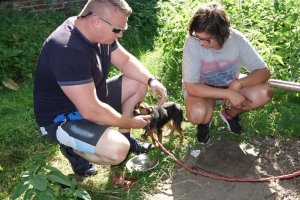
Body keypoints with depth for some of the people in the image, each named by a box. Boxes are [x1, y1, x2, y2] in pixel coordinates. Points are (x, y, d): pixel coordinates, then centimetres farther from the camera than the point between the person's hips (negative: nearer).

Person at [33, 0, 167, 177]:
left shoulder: (99, 32, -6)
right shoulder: (68, 51, -34)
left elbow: (126, 60, 6)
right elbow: (91, 111, -34)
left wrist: (152, 80, -12)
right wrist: (130, 123, -19)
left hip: (90, 98, 9)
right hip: (62, 118, -9)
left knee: (139, 83, 1)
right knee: (118, 150, -29)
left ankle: (125, 137, 13)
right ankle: (72, 149, 1)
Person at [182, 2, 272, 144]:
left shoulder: (237, 39, -22)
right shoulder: (192, 43, -30)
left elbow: (264, 72, -15)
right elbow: (191, 87, -30)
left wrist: (238, 83, -33)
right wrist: (229, 94, -34)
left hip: (230, 86, 3)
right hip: (201, 89, -3)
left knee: (264, 93, -22)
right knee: (198, 113, -36)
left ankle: (230, 114, 8)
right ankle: (204, 121, 4)